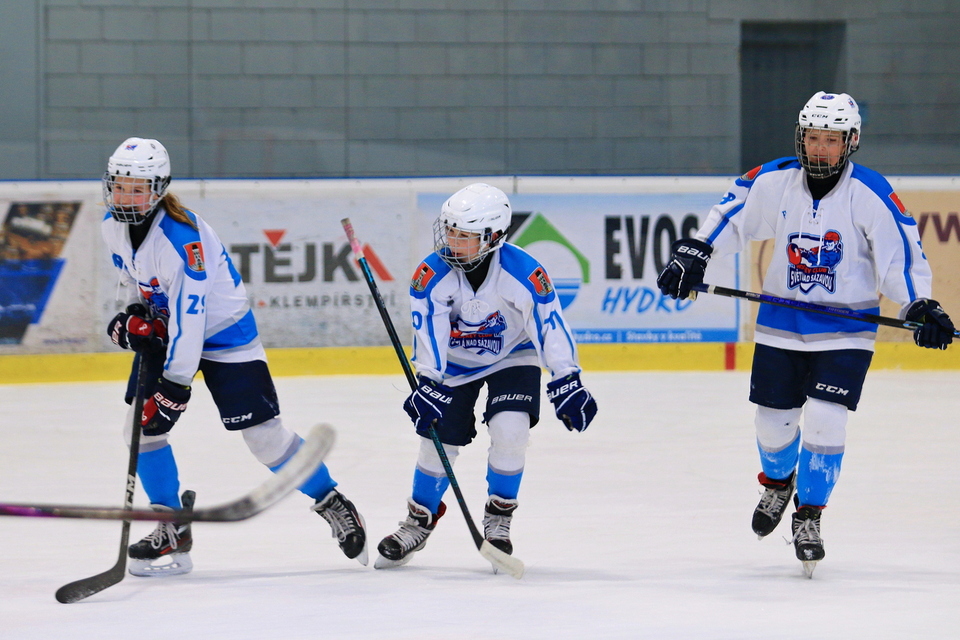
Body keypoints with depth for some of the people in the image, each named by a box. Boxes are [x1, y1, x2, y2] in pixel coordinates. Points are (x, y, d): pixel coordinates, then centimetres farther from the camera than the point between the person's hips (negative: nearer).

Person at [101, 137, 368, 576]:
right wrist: (135, 316, -3)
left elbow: (188, 314, -31)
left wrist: (176, 383, -32)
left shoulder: (180, 236, -31)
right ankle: (173, 531, 8)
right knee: (141, 424, -4)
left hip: (219, 326, -7)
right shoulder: (113, 226, -6)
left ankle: (333, 505, 6)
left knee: (262, 432, -10)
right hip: (165, 326, 7)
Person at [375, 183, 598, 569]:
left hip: (512, 358, -1)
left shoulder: (524, 273, -28)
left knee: (510, 431, -22)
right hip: (454, 362, 1)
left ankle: (499, 519, 0)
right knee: (439, 442, -3)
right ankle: (418, 523, 21)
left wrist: (567, 382, -24)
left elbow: (550, 326, -22)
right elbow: (429, 334, -24)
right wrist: (429, 384, -33)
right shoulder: (432, 274, -25)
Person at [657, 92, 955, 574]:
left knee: (825, 420, -15)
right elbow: (731, 214, 8)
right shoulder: (773, 182, -6)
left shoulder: (871, 195, -15)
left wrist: (921, 308, -25)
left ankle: (808, 515, 3)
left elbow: (902, 254, -13)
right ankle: (778, 481, 42)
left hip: (845, 330, -3)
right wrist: (692, 254, 0)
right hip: (781, 325, 3)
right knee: (773, 420, 8)